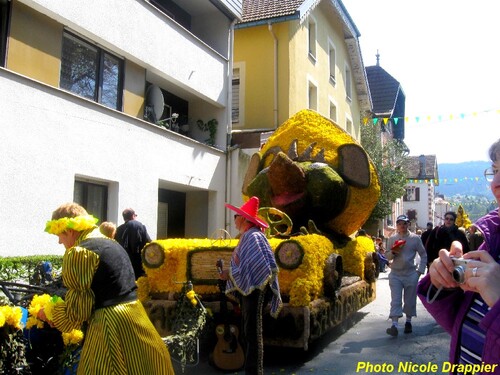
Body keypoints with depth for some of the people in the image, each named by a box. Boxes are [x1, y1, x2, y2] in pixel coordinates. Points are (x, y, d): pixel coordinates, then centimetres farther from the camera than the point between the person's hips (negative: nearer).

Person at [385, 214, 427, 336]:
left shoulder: (415, 238, -1)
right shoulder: (392, 239, 3)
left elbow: (423, 255, 6)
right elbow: (387, 256, 7)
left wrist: (420, 271, -1)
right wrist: (393, 252, -14)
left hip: (411, 274, 0)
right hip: (395, 274, 1)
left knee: (410, 300, 9)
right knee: (396, 300, -6)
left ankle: (408, 322, 26)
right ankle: (394, 325, -11)